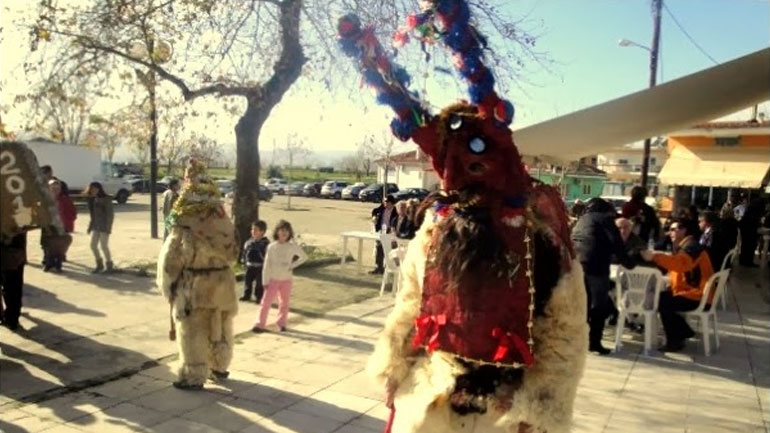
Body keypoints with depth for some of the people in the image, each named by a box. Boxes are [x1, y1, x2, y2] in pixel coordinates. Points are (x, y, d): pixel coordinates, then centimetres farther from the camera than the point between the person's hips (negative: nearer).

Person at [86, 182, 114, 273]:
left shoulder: (106, 199, -11)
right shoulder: (93, 200, 11)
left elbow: (110, 214, -14)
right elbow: (93, 215, 17)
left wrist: (108, 227, -19)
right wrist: (90, 226, 14)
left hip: (104, 226, -7)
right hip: (96, 226, 7)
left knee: (104, 246, -4)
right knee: (93, 245, 6)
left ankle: (109, 266, 11)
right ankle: (99, 265, 22)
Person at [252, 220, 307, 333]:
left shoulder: (292, 247, -2)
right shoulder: (272, 247, -3)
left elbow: (304, 257, 8)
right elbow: (267, 265, -2)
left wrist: (293, 265, -5)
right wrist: (265, 281, -5)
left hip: (286, 280, 1)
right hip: (273, 279, -1)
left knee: (284, 303, 9)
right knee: (266, 302, -4)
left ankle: (282, 324, 21)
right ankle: (260, 324, 0)